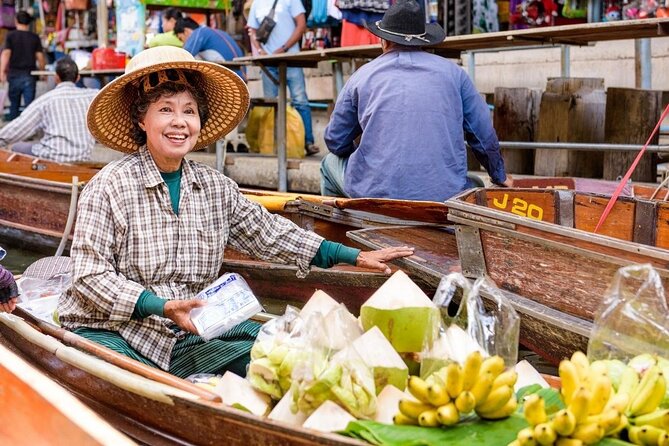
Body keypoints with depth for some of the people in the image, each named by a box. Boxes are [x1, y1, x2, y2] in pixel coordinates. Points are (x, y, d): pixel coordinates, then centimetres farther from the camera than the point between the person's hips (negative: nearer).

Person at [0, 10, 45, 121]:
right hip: (30, 75, 0)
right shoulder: (35, 37, 2)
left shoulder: (10, 35, -1)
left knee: (14, 105, 12)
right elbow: (40, 57, 1)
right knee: (29, 104, -1)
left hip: (14, 74, 0)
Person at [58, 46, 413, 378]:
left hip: (188, 334, 5)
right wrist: (163, 306, -27)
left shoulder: (215, 187, 6)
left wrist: (356, 257, 12)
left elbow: (269, 234, 15)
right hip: (112, 333, -5)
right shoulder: (109, 187, -10)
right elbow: (90, 277, -14)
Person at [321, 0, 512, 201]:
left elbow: (335, 142, 12)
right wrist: (499, 177, 28)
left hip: (376, 194, -1)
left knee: (330, 163, 29)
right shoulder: (453, 72, 8)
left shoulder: (361, 77, 7)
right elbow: (485, 135, 10)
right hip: (445, 195, 1)